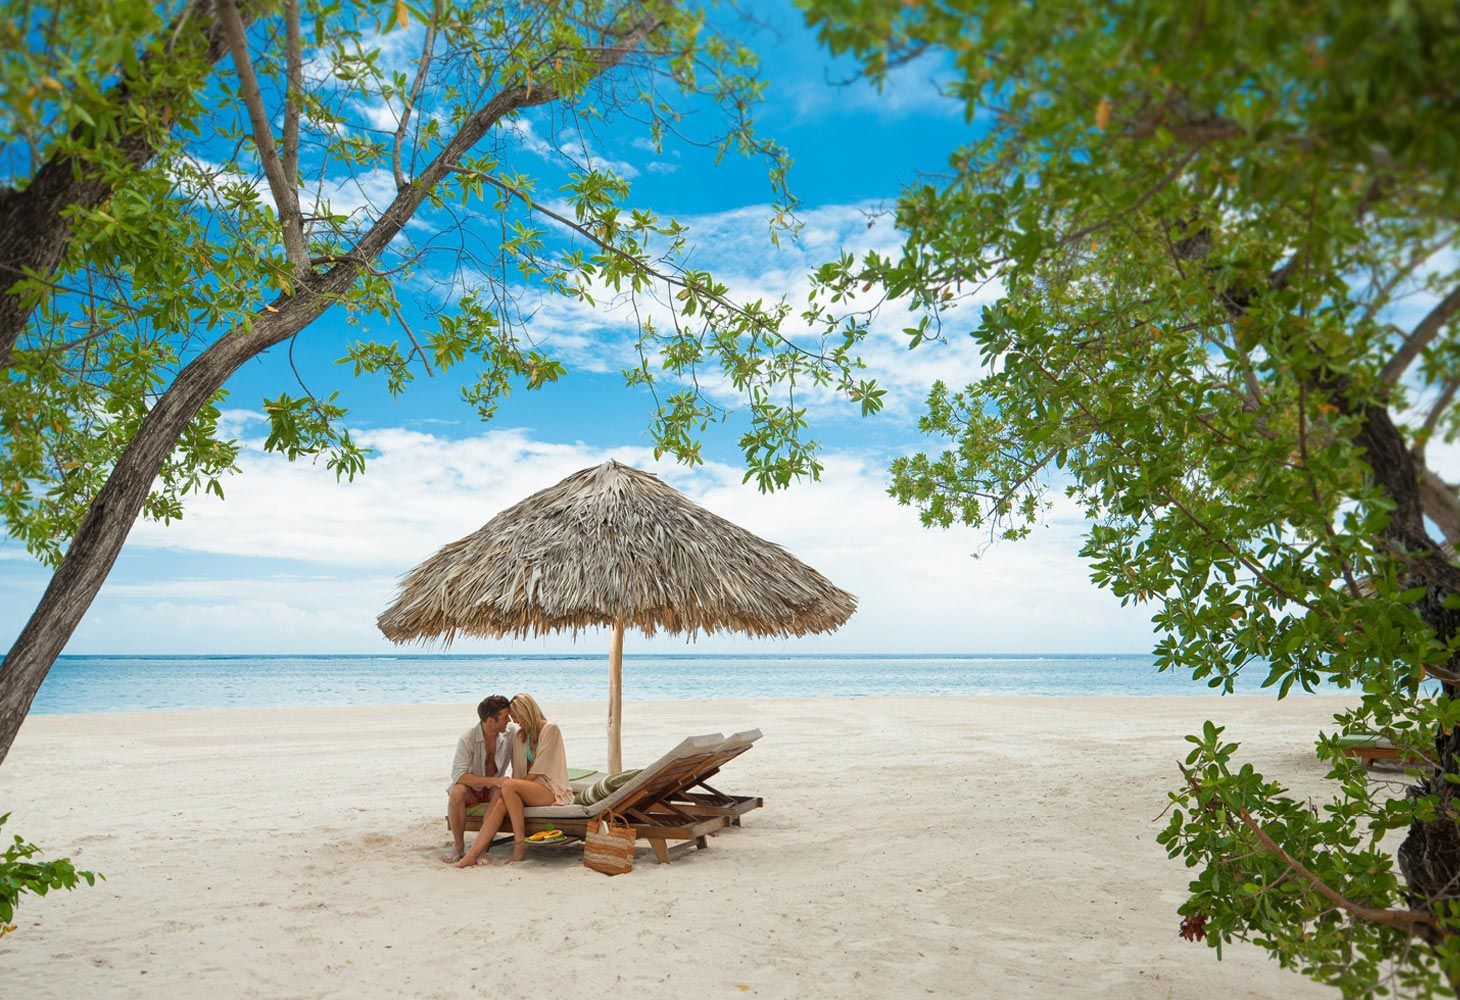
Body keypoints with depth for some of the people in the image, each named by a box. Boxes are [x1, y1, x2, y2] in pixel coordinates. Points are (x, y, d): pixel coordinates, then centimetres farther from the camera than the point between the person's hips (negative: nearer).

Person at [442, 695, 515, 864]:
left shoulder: (511, 732, -9)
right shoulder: (467, 739, -20)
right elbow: (458, 774, -29)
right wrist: (493, 781, -36)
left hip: (495, 788, 2)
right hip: (471, 788, -2)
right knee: (456, 791, -34)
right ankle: (458, 846, -19)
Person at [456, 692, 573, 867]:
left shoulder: (550, 729, -5)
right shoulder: (519, 735, 16)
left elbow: (540, 768, -10)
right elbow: (518, 772, 12)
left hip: (553, 791, -6)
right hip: (529, 789, 6)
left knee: (509, 786, -30)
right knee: (501, 804, -23)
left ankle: (520, 842, -25)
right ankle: (474, 853, -32)